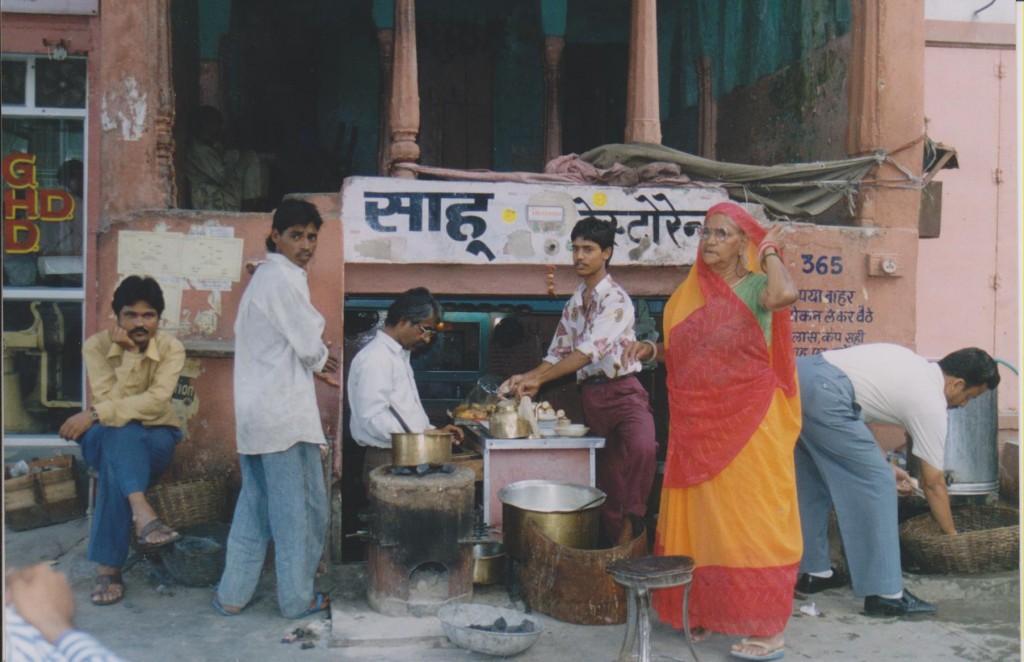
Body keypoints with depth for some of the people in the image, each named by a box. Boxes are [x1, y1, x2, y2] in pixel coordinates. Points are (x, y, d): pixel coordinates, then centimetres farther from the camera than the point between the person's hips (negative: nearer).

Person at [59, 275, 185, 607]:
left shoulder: (171, 348, -10)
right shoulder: (96, 345, -8)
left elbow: (156, 400, -26)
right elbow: (111, 401, -20)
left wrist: (94, 414, -30)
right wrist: (130, 353, -26)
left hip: (156, 436, 0)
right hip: (106, 437, 0)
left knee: (116, 463, -35)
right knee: (121, 436, -37)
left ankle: (108, 567, -29)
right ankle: (143, 515, -52)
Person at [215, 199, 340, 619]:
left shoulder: (262, 276, 17)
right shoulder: (285, 277, -13)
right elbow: (310, 344, -14)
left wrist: (311, 365, 16)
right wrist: (323, 359, 9)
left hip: (255, 410, 10)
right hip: (285, 412, -10)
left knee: (255, 504, 16)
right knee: (302, 506, 3)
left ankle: (232, 594, 21)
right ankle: (298, 599, 13)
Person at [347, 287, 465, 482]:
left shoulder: (401, 356, 19)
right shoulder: (375, 358, -12)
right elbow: (372, 418, -20)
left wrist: (433, 431, 10)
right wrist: (423, 436, -20)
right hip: (386, 461, -9)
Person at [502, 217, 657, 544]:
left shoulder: (616, 300, -11)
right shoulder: (573, 304, 14)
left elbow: (590, 351, -22)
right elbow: (558, 352, 17)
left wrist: (538, 379, -27)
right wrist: (528, 378, -2)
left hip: (622, 391, -6)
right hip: (590, 396, 6)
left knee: (642, 447, -33)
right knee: (608, 480, 8)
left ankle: (634, 519, -18)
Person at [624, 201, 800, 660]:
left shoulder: (754, 286, -8)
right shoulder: (691, 292, 11)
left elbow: (784, 295, -34)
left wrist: (770, 253, -16)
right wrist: (653, 350, 0)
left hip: (747, 425, -6)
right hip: (696, 425, 7)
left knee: (749, 519, 0)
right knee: (696, 519, 13)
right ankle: (701, 612, 28)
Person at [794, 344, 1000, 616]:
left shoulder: (913, 365, 27)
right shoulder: (930, 403, 4)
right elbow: (933, 484, 11)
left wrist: (884, 465, 33)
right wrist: (953, 536, 25)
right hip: (821, 393, -10)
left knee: (813, 484, 22)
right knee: (876, 484, -1)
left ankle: (814, 572, 30)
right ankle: (884, 593, 2)